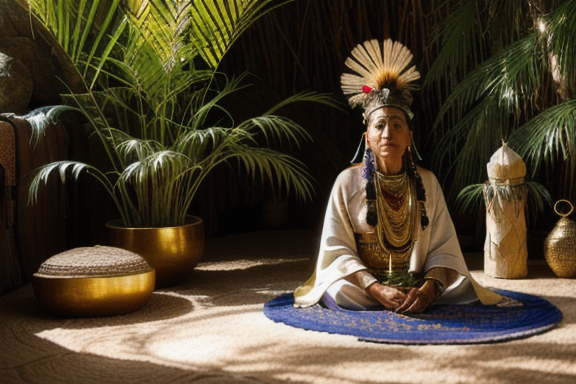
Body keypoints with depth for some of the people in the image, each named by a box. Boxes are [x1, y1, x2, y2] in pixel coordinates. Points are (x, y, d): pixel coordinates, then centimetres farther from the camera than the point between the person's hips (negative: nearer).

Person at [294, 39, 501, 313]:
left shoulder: (427, 182, 5)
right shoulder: (347, 182, -1)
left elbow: (444, 248, -1)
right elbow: (337, 250, -7)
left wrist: (428, 289, -23)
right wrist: (376, 290, -24)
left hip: (420, 287, 1)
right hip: (364, 285, -1)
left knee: (463, 288, -24)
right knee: (342, 292, -33)